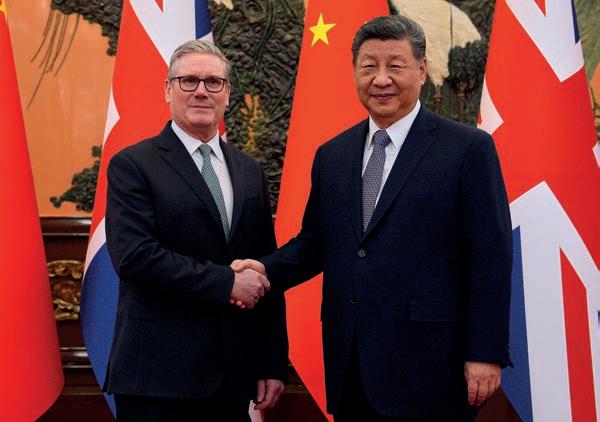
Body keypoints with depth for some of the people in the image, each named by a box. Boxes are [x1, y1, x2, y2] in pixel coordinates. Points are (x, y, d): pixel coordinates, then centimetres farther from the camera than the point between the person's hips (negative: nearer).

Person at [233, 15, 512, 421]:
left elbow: (490, 258, -8)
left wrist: (486, 354, -12)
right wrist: (268, 270, -4)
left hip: (428, 365, -5)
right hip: (349, 363, 5)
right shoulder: (332, 154, 11)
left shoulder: (469, 148, -5)